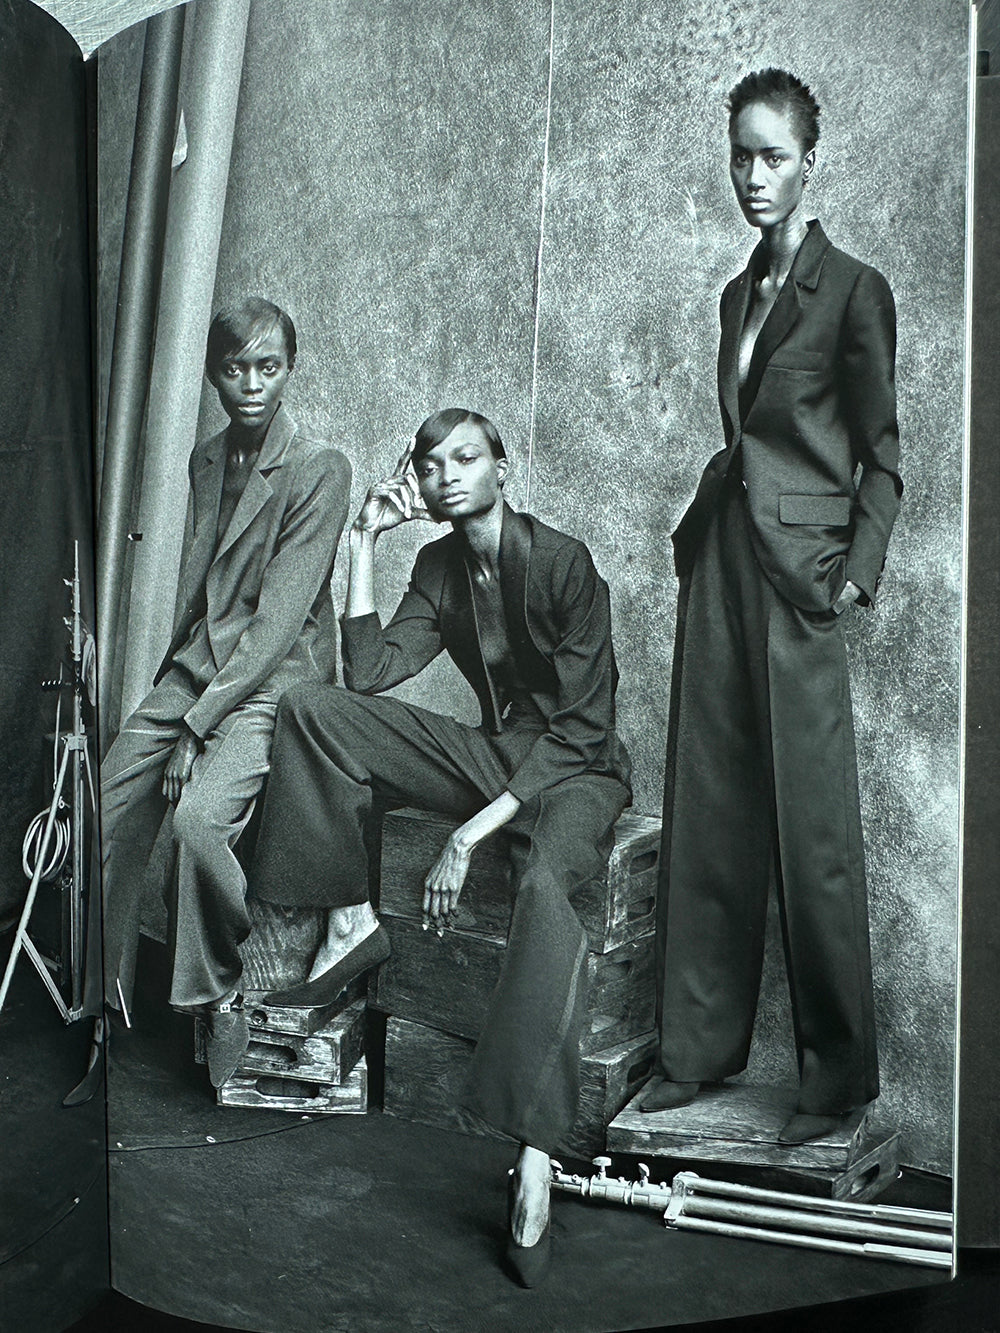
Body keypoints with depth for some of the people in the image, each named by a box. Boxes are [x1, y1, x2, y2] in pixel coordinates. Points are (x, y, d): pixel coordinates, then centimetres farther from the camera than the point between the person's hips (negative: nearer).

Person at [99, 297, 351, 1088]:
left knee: (199, 813, -29)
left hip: (273, 680, -7)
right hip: (194, 666, 7)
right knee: (105, 799, -7)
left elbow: (280, 614, -16)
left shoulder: (320, 469, -10)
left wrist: (200, 722, -19)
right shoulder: (206, 460, 14)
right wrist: (174, 691, 4)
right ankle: (103, 992, 10)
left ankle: (224, 995, -7)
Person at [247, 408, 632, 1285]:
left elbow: (580, 728, -20)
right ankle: (353, 923, -4)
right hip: (496, 756, 6)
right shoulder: (441, 567, 5)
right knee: (312, 706, -8)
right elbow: (368, 672, -3)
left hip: (576, 770, -6)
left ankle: (535, 1157, -41)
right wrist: (367, 541, -5)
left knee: (543, 883, -41)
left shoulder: (564, 563, -16)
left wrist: (469, 835, -26)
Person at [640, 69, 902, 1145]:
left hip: (797, 562, -6)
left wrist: (857, 569, -11)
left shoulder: (853, 289, 1)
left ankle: (838, 1070, 9)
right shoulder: (739, 292, 19)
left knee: (812, 825, -4)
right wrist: (698, 527, 11)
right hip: (720, 551, 6)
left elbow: (881, 452, -2)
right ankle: (700, 1044, 17)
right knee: (706, 810, 6)